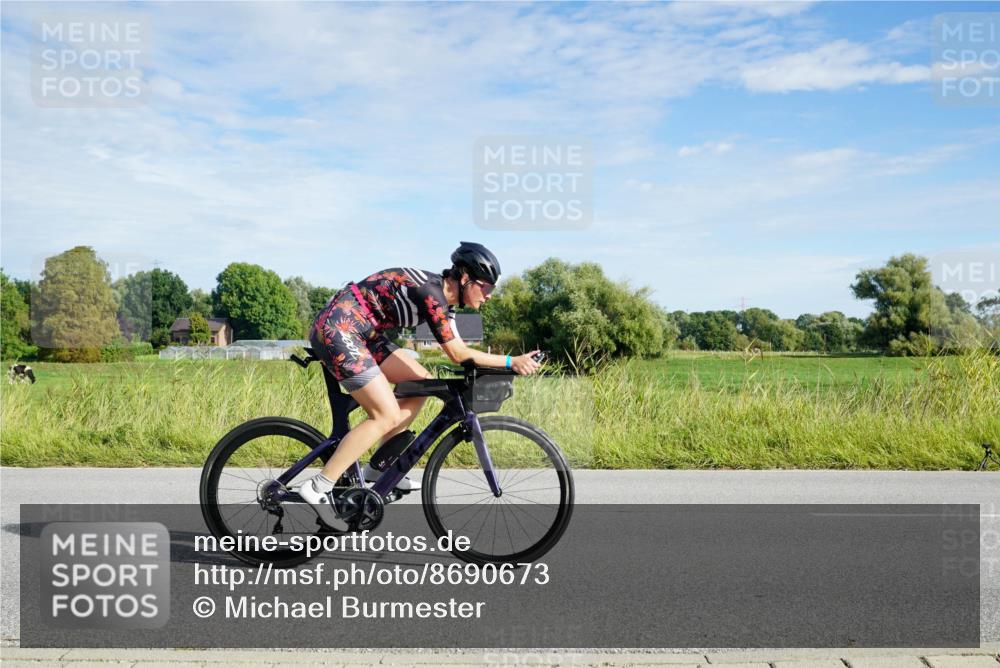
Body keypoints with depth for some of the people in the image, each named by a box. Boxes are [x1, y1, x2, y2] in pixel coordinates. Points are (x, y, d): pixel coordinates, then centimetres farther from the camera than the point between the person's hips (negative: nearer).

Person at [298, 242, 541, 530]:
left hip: (360, 332, 10)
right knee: (387, 416, -13)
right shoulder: (431, 292, -20)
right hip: (337, 329, -10)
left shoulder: (443, 296, 9)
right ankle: (318, 487, -9)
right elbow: (457, 354, -18)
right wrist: (511, 361, -15)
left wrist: (507, 365, 2)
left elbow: (459, 348, 11)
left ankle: (378, 466, 14)